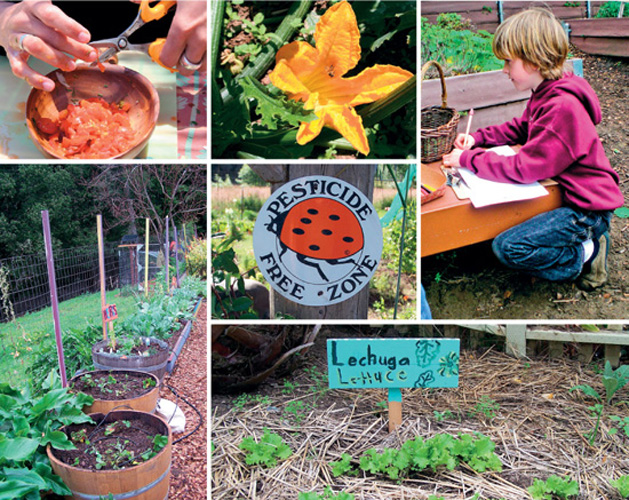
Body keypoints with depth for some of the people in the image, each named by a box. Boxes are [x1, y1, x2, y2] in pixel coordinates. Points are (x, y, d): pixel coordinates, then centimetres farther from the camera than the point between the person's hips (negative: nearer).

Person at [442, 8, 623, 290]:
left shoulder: (562, 107, -27)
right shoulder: (546, 96, 6)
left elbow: (523, 169, -27)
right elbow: (519, 129, 23)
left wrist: (467, 159, -18)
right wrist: (476, 138, 7)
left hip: (587, 209, -10)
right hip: (570, 194, 10)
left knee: (508, 247, -20)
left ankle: (586, 255, -2)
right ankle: (585, 238, 14)